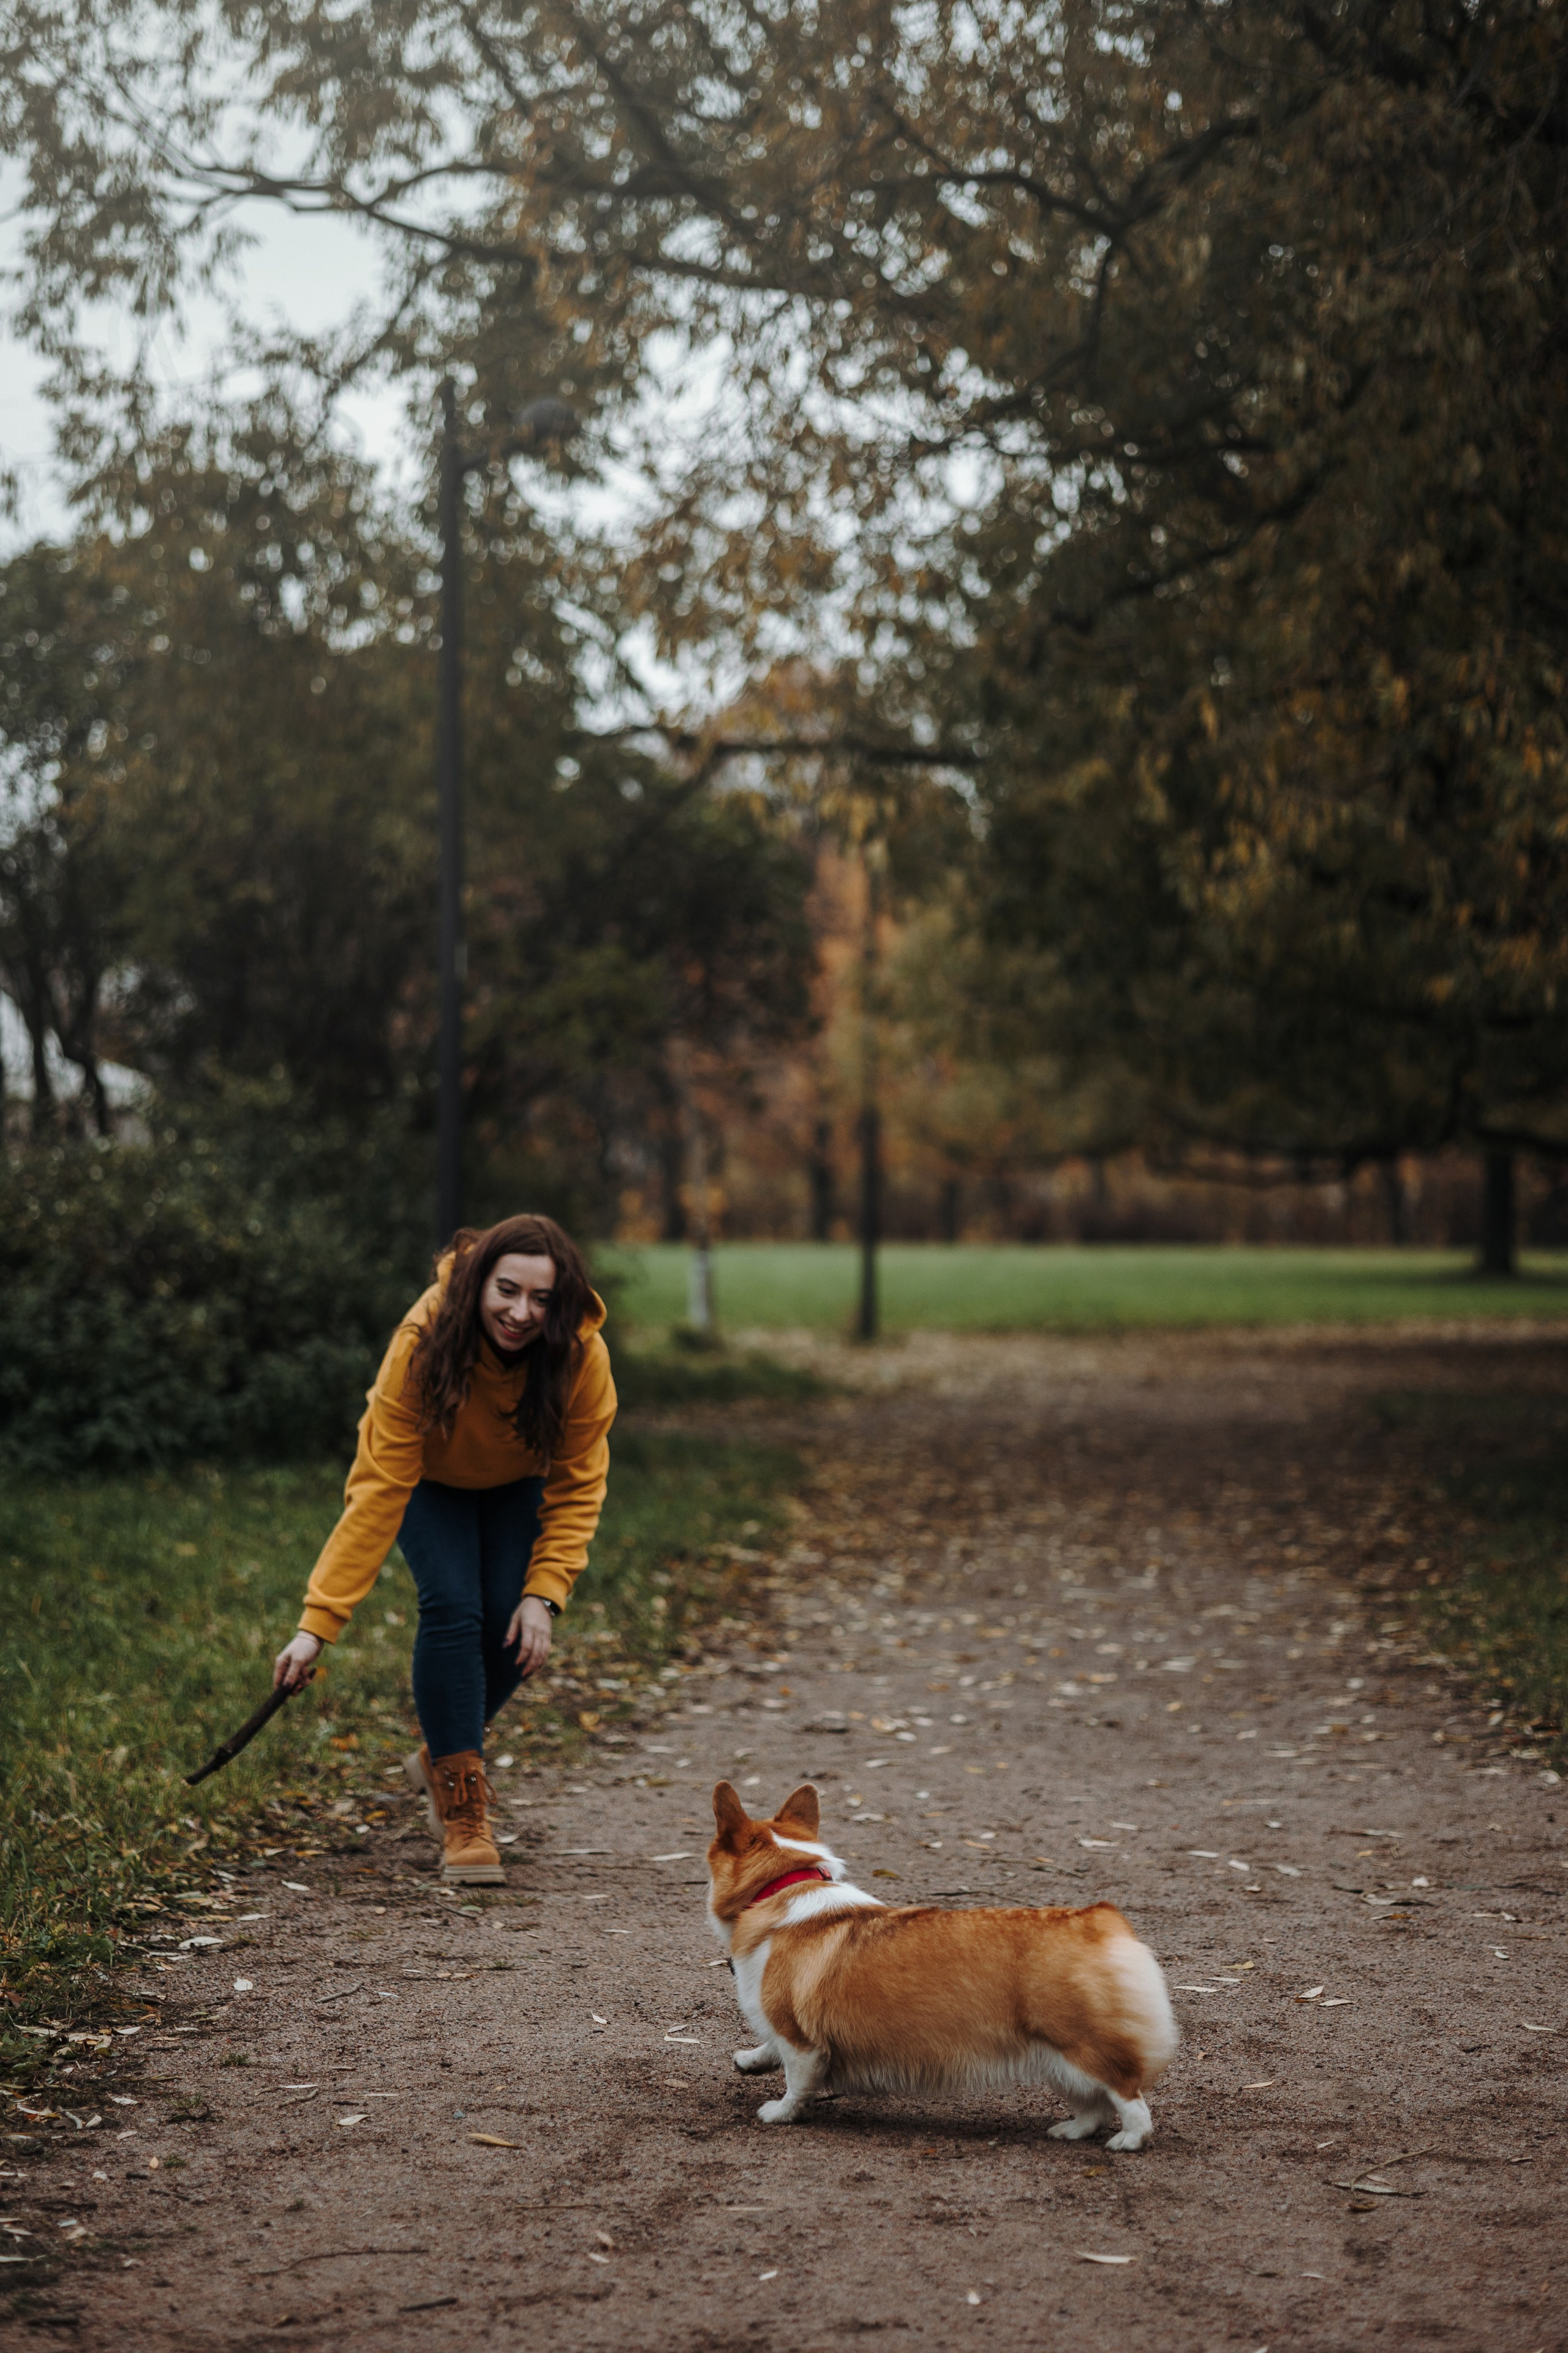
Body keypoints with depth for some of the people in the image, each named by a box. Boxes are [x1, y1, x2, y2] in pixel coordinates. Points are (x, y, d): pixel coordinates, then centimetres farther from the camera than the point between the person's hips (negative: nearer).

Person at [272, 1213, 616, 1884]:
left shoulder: (582, 1357, -34)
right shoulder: (424, 1342, -39)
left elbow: (577, 1489, -18)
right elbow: (378, 1490, -37)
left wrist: (545, 1594, -29)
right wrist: (318, 1621, -40)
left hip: (518, 1485, 2)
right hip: (429, 1478, -2)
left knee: (511, 1626, -12)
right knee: (452, 1607, -23)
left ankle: (444, 1759, 18)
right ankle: (462, 1810, -14)